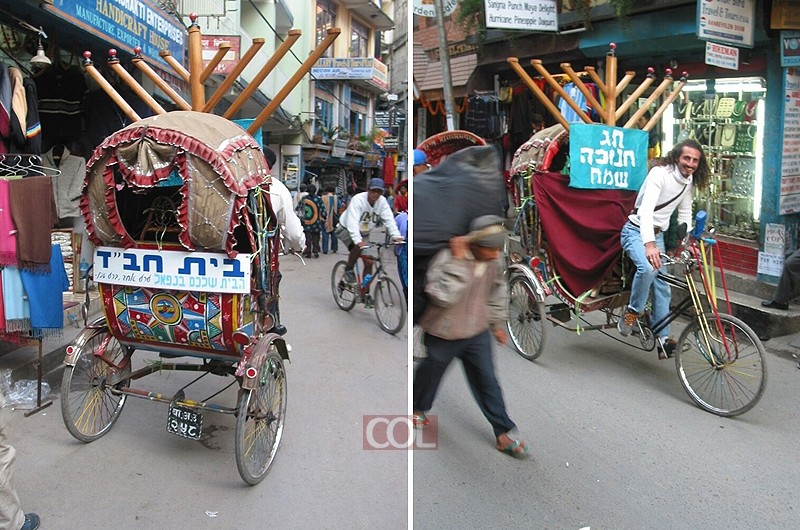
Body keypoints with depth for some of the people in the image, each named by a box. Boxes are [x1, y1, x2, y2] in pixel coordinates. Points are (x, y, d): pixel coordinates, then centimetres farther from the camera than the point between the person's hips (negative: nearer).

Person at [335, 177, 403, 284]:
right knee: (358, 246, -35)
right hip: (346, 229, -5)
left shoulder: (382, 201, -13)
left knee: (369, 263, -3)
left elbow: (389, 219, -20)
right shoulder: (358, 199, -28)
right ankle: (348, 269, -9)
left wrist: (396, 236, -37)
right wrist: (358, 240, -52)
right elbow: (352, 222, -39)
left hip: (364, 232, 5)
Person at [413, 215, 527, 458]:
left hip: (478, 334, 4)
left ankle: (503, 435, 17)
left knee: (487, 382, 7)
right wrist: (457, 261, -42)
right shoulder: (446, 258, -28)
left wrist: (498, 324, 15)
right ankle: (418, 408, 49)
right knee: (430, 374, 20)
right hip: (443, 335, -3)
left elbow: (498, 292, 8)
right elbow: (442, 297, -40)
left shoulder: (495, 262, -10)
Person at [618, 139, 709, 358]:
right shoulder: (660, 173, -21)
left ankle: (663, 337, 11)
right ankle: (632, 312, -12)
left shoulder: (688, 182, 4)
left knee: (662, 286, 5)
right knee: (647, 268, -34)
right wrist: (649, 244, -47)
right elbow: (646, 209, -34)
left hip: (657, 235, 8)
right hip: (637, 231, -8)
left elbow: (684, 215, 16)